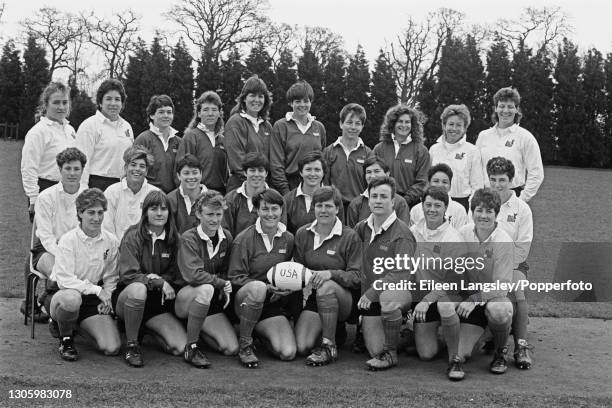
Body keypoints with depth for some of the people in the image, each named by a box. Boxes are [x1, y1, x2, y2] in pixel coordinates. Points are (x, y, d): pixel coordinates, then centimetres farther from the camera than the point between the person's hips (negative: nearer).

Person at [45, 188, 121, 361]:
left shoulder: (111, 241, -1)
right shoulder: (68, 240, -13)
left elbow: (111, 278, 10)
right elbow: (64, 279, -21)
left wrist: (107, 299, -7)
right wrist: (97, 289, -24)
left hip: (92, 300, 4)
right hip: (61, 293, -4)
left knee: (112, 348, -14)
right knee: (71, 298, -43)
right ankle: (66, 339, -9)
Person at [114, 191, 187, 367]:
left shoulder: (173, 239, 4)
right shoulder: (133, 236, -8)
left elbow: (175, 275, 9)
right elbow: (128, 275, -16)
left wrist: (152, 277, -10)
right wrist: (159, 282, -26)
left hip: (157, 302, 4)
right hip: (126, 297, -4)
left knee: (181, 348, -15)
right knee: (138, 288, -41)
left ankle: (146, 328, 16)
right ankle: (131, 345, -19)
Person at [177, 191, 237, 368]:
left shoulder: (226, 237, 4)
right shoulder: (188, 239, -13)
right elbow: (193, 275, -24)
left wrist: (227, 291, -3)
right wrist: (221, 283, -16)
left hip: (211, 304, 6)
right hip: (185, 300, -5)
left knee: (232, 349, -9)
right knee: (206, 289, -39)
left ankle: (195, 329, 19)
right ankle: (191, 347, -24)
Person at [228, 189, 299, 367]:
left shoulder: (289, 239, 7)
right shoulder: (244, 239, -7)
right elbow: (235, 278, -8)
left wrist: (286, 288, -5)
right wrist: (267, 287, -21)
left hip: (276, 304, 4)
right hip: (245, 299, -4)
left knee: (288, 353, -16)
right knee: (258, 287, -40)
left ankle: (261, 332, 18)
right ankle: (244, 344, -21)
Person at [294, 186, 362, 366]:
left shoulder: (350, 237, -4)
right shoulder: (302, 234, 6)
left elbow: (357, 277, -8)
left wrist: (331, 273, -25)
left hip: (343, 298, -3)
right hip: (313, 298, 3)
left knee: (326, 287, -39)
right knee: (302, 346, -19)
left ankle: (329, 346, -24)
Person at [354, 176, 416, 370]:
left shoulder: (402, 233, -11)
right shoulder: (363, 227, 7)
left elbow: (402, 274, -19)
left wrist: (372, 291, -28)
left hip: (400, 290, -5)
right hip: (370, 299, 5)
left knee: (388, 298, -40)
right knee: (375, 350, -9)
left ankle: (391, 353, -19)